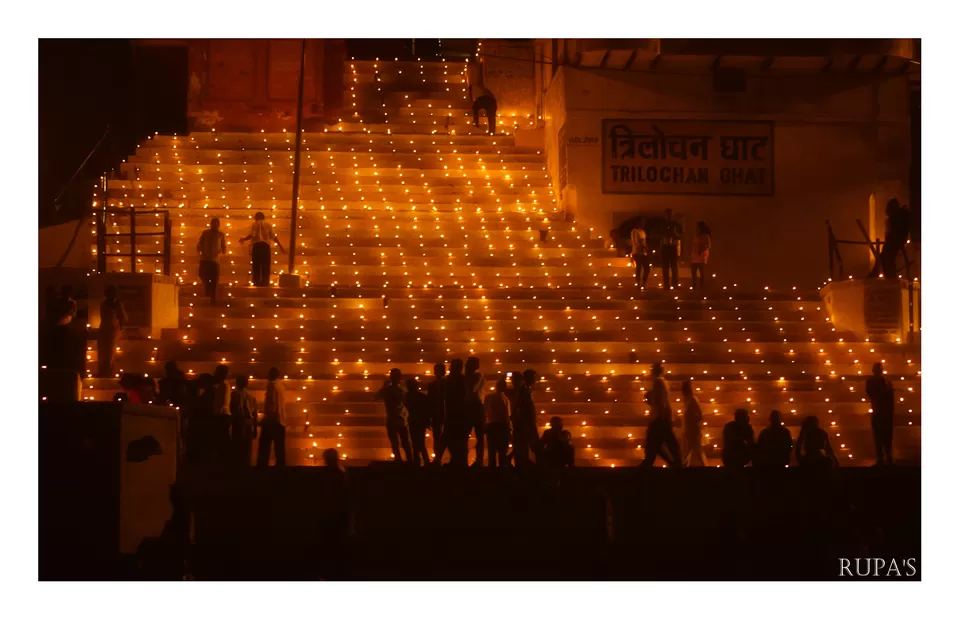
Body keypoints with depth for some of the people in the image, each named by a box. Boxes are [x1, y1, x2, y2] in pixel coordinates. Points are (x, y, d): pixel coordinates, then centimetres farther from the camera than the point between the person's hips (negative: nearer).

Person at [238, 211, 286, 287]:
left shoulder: (254, 224, 7)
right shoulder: (268, 225, 12)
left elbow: (251, 235, -8)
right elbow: (273, 237, 2)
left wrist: (243, 239, 10)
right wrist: (281, 247, 6)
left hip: (256, 245, -1)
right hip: (266, 245, 1)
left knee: (256, 266, 2)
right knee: (265, 266, 3)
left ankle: (256, 284, -4)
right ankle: (264, 284, -4)